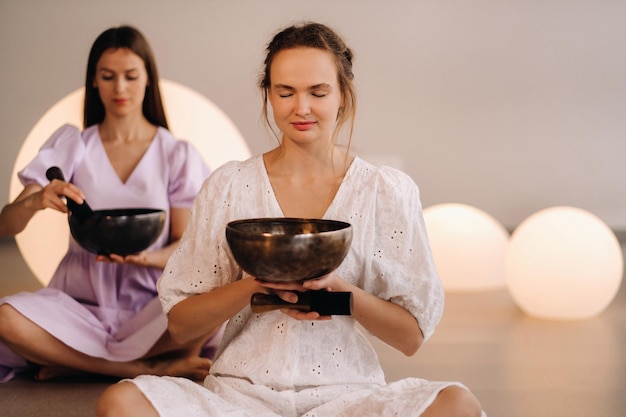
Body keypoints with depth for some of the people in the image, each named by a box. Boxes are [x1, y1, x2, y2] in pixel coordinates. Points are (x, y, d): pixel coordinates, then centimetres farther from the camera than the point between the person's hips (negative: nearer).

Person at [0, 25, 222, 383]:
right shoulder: (71, 146, 6)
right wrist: (35, 201, -26)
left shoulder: (177, 154, 5)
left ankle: (76, 359, -16)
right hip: (81, 299, 1)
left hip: (150, 305, 0)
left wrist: (146, 257, -22)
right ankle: (156, 368, -20)